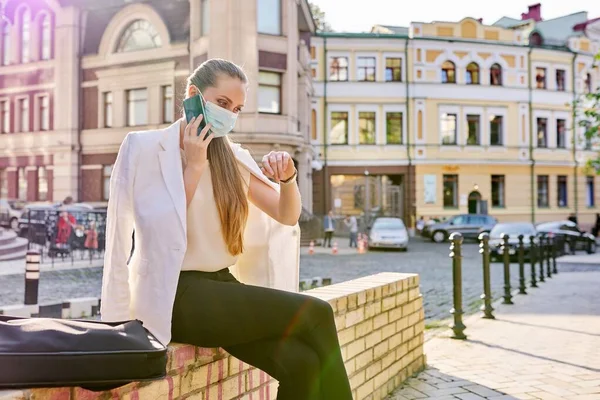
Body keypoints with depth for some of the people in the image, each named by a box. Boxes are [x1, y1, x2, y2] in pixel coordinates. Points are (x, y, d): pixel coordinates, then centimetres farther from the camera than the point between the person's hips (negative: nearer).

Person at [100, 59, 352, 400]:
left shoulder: (231, 157, 12)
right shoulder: (147, 147, -3)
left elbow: (287, 215, 9)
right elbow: (160, 231, -12)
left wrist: (287, 177, -10)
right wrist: (194, 167, -12)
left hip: (221, 286, 5)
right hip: (176, 296, -5)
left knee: (302, 363, -24)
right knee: (316, 313, -22)